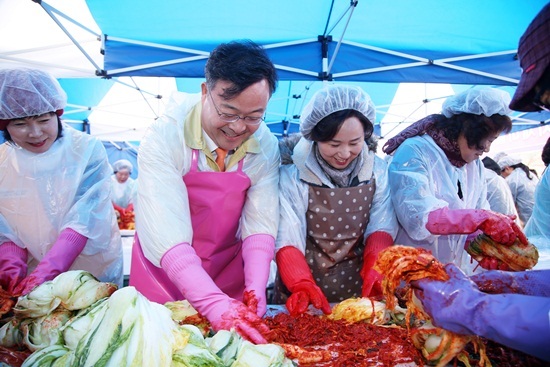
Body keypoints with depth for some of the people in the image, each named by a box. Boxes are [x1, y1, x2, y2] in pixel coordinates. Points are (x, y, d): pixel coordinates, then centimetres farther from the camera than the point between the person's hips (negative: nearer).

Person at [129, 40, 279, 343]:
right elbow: (167, 234, -32)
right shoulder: (164, 138, -25)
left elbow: (259, 224, -13)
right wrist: (214, 303, -41)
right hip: (165, 274, -2)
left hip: (229, 271, 3)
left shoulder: (266, 147, -13)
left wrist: (256, 289, -28)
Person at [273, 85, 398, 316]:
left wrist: (374, 269, -20)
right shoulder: (292, 175, -12)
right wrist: (303, 285, -28)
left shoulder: (377, 170, -2)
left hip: (359, 289, 2)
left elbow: (381, 227, -3)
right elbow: (288, 241, -14)